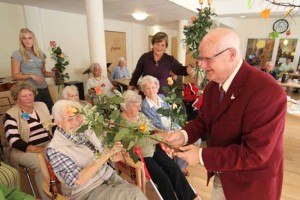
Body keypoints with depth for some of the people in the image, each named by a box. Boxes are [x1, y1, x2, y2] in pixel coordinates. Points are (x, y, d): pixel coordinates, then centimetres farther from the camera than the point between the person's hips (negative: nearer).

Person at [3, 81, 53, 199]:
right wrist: (35, 149, -24)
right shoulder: (10, 115, -3)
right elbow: (14, 141, -12)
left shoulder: (41, 106, 11)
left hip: (49, 145, 4)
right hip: (24, 151, -4)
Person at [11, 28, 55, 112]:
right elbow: (15, 76, -5)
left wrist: (55, 73, -1)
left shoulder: (40, 53, 12)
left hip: (44, 88, 5)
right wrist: (31, 76, -19)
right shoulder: (17, 54, -2)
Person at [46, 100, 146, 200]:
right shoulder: (55, 149, -18)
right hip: (87, 192, -5)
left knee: (135, 192, -14)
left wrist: (112, 156, -9)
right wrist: (106, 155, -27)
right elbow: (79, 180, -22)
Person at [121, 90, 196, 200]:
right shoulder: (121, 121, -15)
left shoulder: (140, 115, 7)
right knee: (162, 177, -17)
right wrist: (158, 137, -27)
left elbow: (153, 129, 16)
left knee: (174, 168, -8)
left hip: (153, 148, 6)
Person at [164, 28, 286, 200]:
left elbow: (254, 153, -30)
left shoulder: (267, 91, -29)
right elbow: (203, 120, 4)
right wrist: (184, 135, -15)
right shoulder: (212, 86, -3)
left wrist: (202, 156, -26)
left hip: (250, 186, -6)